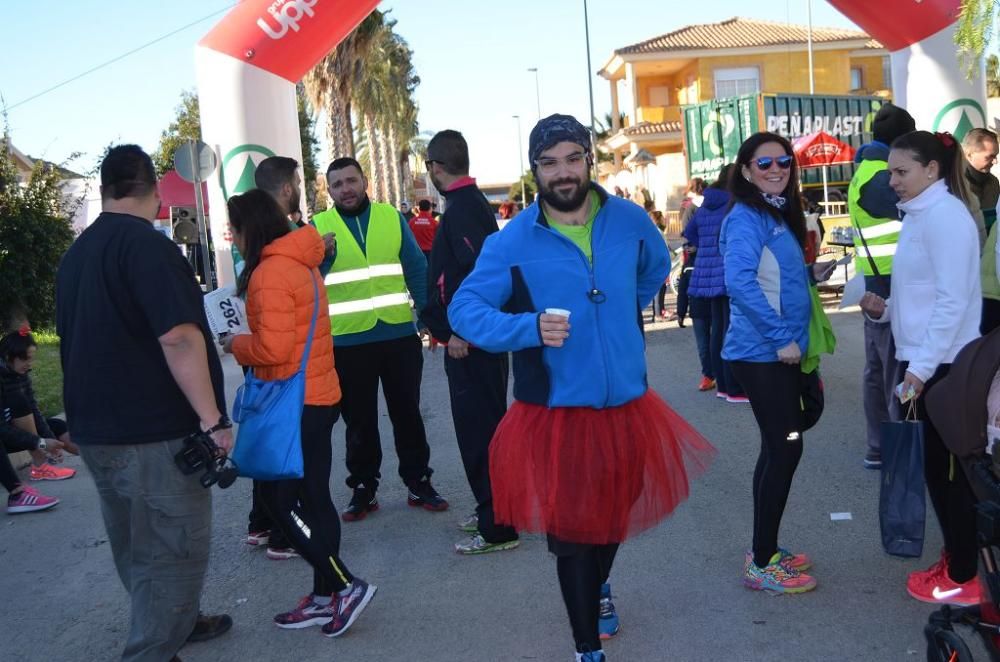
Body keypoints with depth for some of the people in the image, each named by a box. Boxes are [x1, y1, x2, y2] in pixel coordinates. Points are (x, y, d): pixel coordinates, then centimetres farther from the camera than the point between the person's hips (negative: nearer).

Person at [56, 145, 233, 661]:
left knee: (137, 546, 21)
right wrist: (211, 417, -22)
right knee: (172, 551, 1)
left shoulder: (75, 255, 12)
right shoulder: (147, 245, -16)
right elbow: (178, 338, -25)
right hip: (153, 431, -9)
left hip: (96, 427, 9)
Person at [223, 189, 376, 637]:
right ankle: (326, 597, 20)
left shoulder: (270, 272, -17)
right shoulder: (300, 262, 12)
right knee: (311, 498, 13)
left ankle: (345, 585, 0)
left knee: (280, 499, -1)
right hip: (318, 396, 9)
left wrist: (235, 345, -5)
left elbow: (273, 349, -23)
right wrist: (248, 340, 10)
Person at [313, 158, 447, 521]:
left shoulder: (391, 217, 4)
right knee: (360, 422, 11)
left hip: (399, 335, 1)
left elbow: (416, 269, 6)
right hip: (347, 342, -1)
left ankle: (419, 482, 24)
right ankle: (363, 489, 24)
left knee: (407, 413, 12)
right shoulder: (317, 227, 0)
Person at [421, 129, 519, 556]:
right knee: (484, 426, 18)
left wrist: (460, 330, -23)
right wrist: (444, 324, 22)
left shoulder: (462, 209, -17)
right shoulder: (473, 202, 13)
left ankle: (497, 528, 6)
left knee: (479, 430, -3)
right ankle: (492, 510, 31)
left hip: (470, 341, -10)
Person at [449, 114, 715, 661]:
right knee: (570, 530, 5)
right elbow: (462, 310, -12)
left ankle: (598, 585, 57)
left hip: (625, 405, 4)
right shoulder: (512, 241, -12)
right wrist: (529, 328, -27)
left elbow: (656, 268, 20)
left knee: (614, 513, 24)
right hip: (555, 414, -4)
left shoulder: (629, 220, -2)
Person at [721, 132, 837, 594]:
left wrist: (811, 274, 7)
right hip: (761, 353, -9)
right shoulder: (746, 218, -15)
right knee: (785, 448, -6)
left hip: (780, 351, 9)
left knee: (779, 448, 14)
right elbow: (740, 282, -27)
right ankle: (762, 564, 4)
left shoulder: (778, 215, 14)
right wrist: (781, 337, -24)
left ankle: (765, 550, 26)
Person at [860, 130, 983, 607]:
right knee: (940, 467, 15)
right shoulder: (920, 214, 14)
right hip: (927, 361, 9)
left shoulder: (944, 214, -15)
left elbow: (953, 300, -21)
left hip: (943, 365, -9)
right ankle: (955, 561, 26)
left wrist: (921, 366, -21)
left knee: (946, 469, -1)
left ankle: (964, 578, 10)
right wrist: (884, 309, 5)